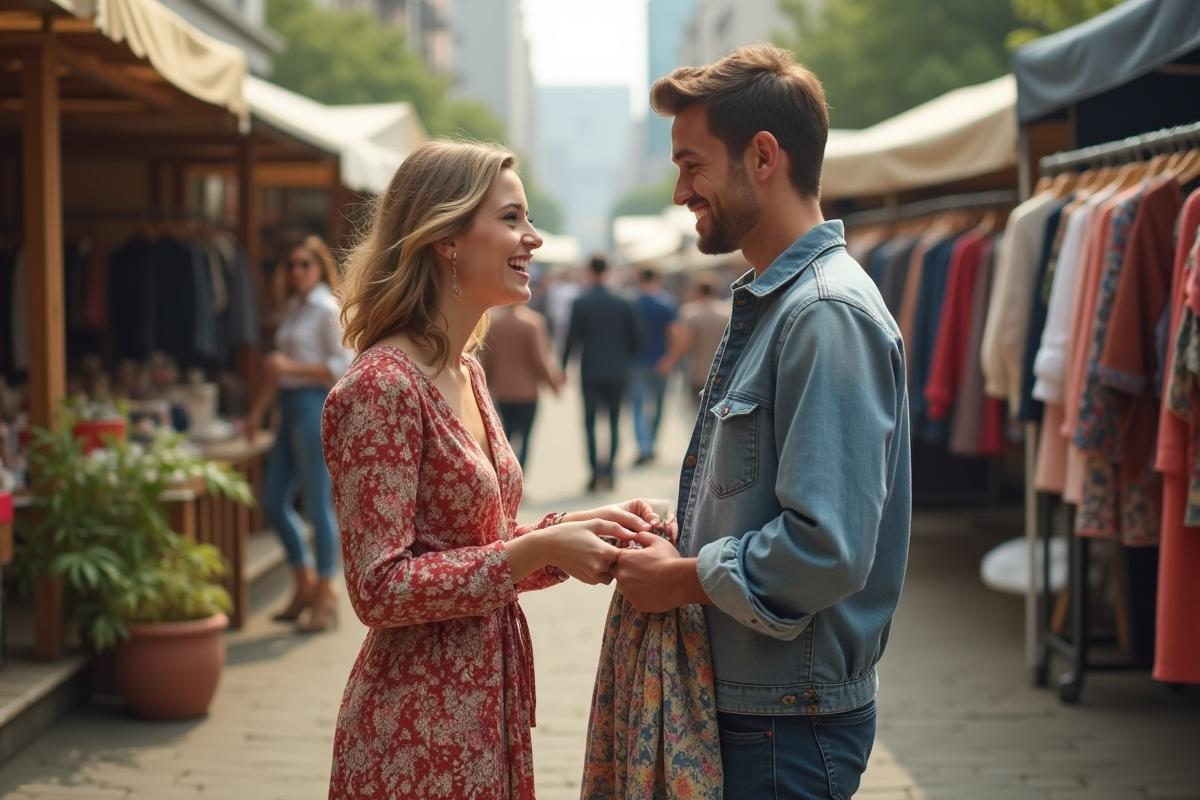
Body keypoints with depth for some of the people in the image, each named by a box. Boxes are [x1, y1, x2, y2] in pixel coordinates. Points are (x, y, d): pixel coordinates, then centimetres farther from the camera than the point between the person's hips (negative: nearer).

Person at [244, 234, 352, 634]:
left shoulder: (328, 311, -7)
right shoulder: (293, 310, 17)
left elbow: (343, 366, -15)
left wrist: (291, 366, -19)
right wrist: (258, 409, 17)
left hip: (314, 406, -9)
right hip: (290, 408, 9)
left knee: (318, 505, -5)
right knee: (274, 501, 10)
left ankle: (325, 597, 3)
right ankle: (305, 583, 22)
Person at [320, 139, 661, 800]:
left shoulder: (465, 372, 9)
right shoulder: (381, 386, -18)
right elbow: (379, 587, -20)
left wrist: (577, 527, -1)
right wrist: (541, 548, -21)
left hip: (484, 710, 8)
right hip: (418, 734, -8)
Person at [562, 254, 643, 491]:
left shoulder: (580, 303, -7)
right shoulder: (622, 303, 0)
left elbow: (572, 338, -8)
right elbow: (637, 338, 3)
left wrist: (563, 367, 2)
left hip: (590, 372, -2)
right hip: (617, 372, 2)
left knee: (590, 422, 4)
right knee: (614, 421, 11)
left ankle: (595, 471, -6)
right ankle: (608, 469, 4)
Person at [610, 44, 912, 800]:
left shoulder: (828, 315, -21)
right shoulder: (770, 304, 12)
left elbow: (828, 550, -28)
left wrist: (682, 580, -15)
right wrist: (678, 549, 4)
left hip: (788, 733, -9)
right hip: (737, 702, 9)